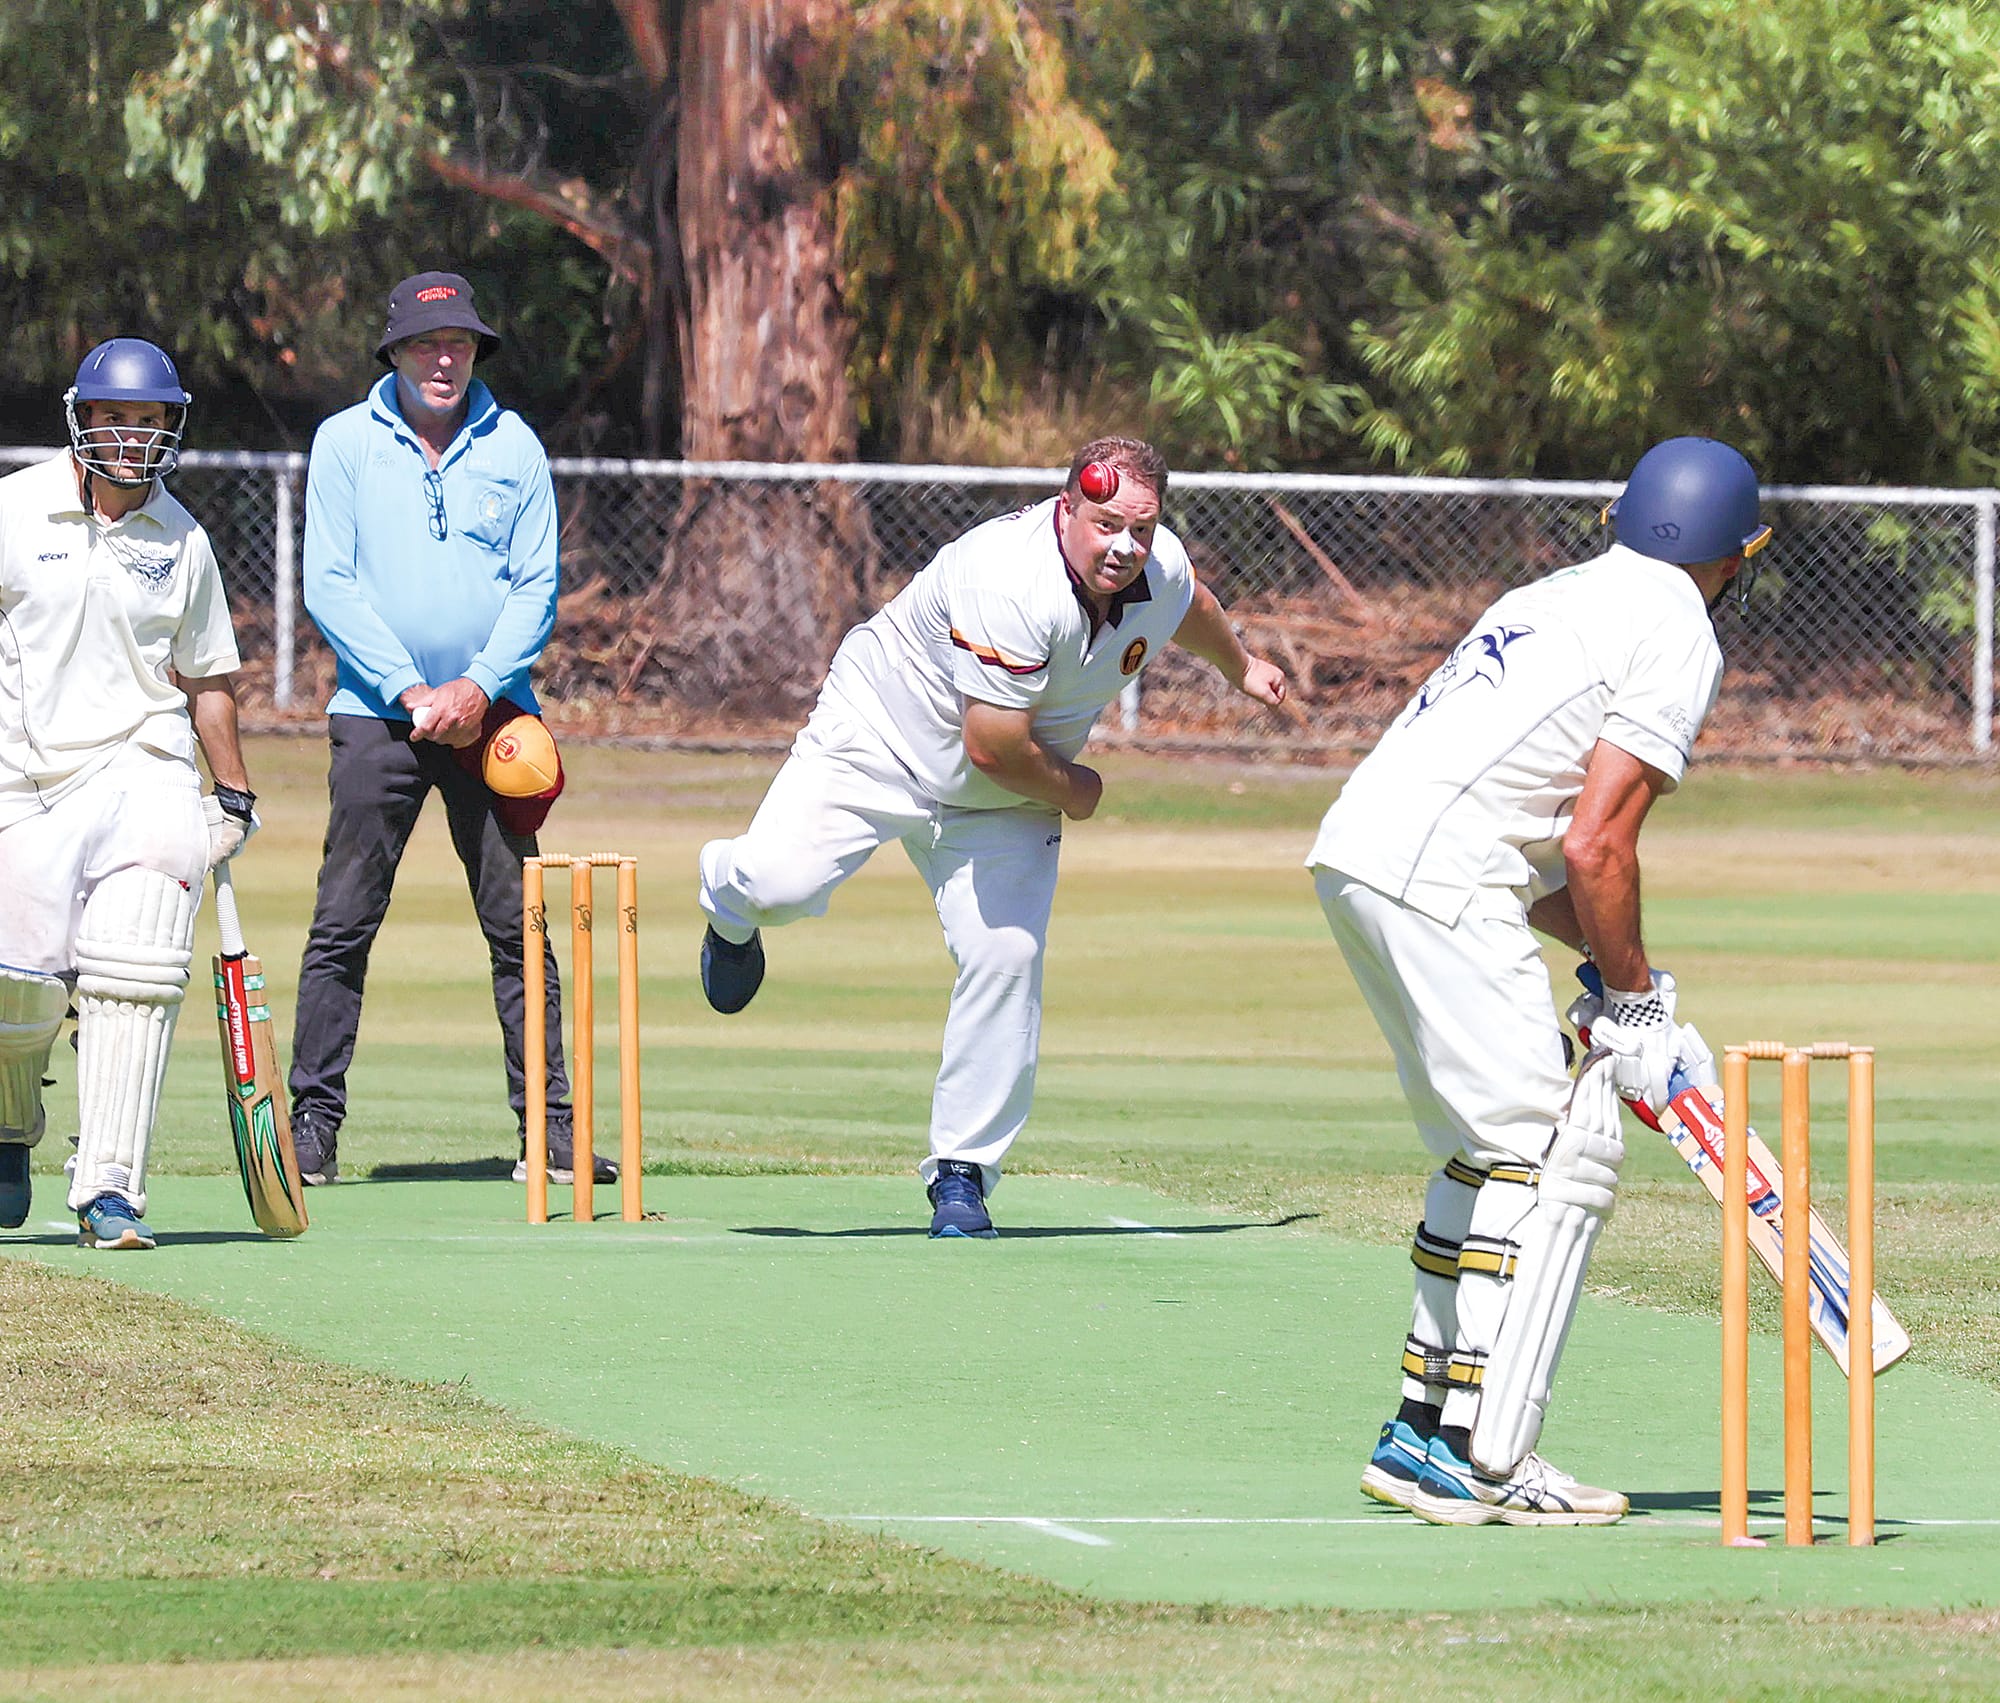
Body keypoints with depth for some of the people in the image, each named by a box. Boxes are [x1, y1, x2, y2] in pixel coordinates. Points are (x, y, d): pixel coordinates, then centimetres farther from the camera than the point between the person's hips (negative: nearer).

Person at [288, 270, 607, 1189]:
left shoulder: (513, 448, 7)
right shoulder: (345, 443, 3)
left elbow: (537, 588, 3)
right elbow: (329, 587, -3)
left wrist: (479, 687, -12)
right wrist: (412, 692, -13)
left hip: (491, 718, 1)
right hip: (377, 716, -1)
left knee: (519, 928, -1)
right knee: (341, 930, -4)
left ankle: (550, 1129, 3)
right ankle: (313, 1128, 0)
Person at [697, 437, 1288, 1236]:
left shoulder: (1160, 567, -10)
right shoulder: (1013, 585, -35)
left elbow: (1191, 607, 18)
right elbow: (995, 747, -32)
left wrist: (1241, 669, 39)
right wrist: (1073, 792, -13)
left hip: (995, 808, 6)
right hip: (877, 742, -6)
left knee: (1006, 957, -12)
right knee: (781, 881, -24)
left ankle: (962, 1172, 3)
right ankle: (733, 898, 17)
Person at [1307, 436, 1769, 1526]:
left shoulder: (1564, 596, 25)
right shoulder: (1677, 636, -1)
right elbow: (1596, 846, -10)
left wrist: (1619, 972, 18)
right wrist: (1633, 996, 1)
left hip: (1353, 848, 9)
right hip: (1438, 875, -9)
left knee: (1491, 1146, 19)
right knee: (1558, 1154, -6)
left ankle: (1422, 1433, 21)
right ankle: (1482, 1463, -12)